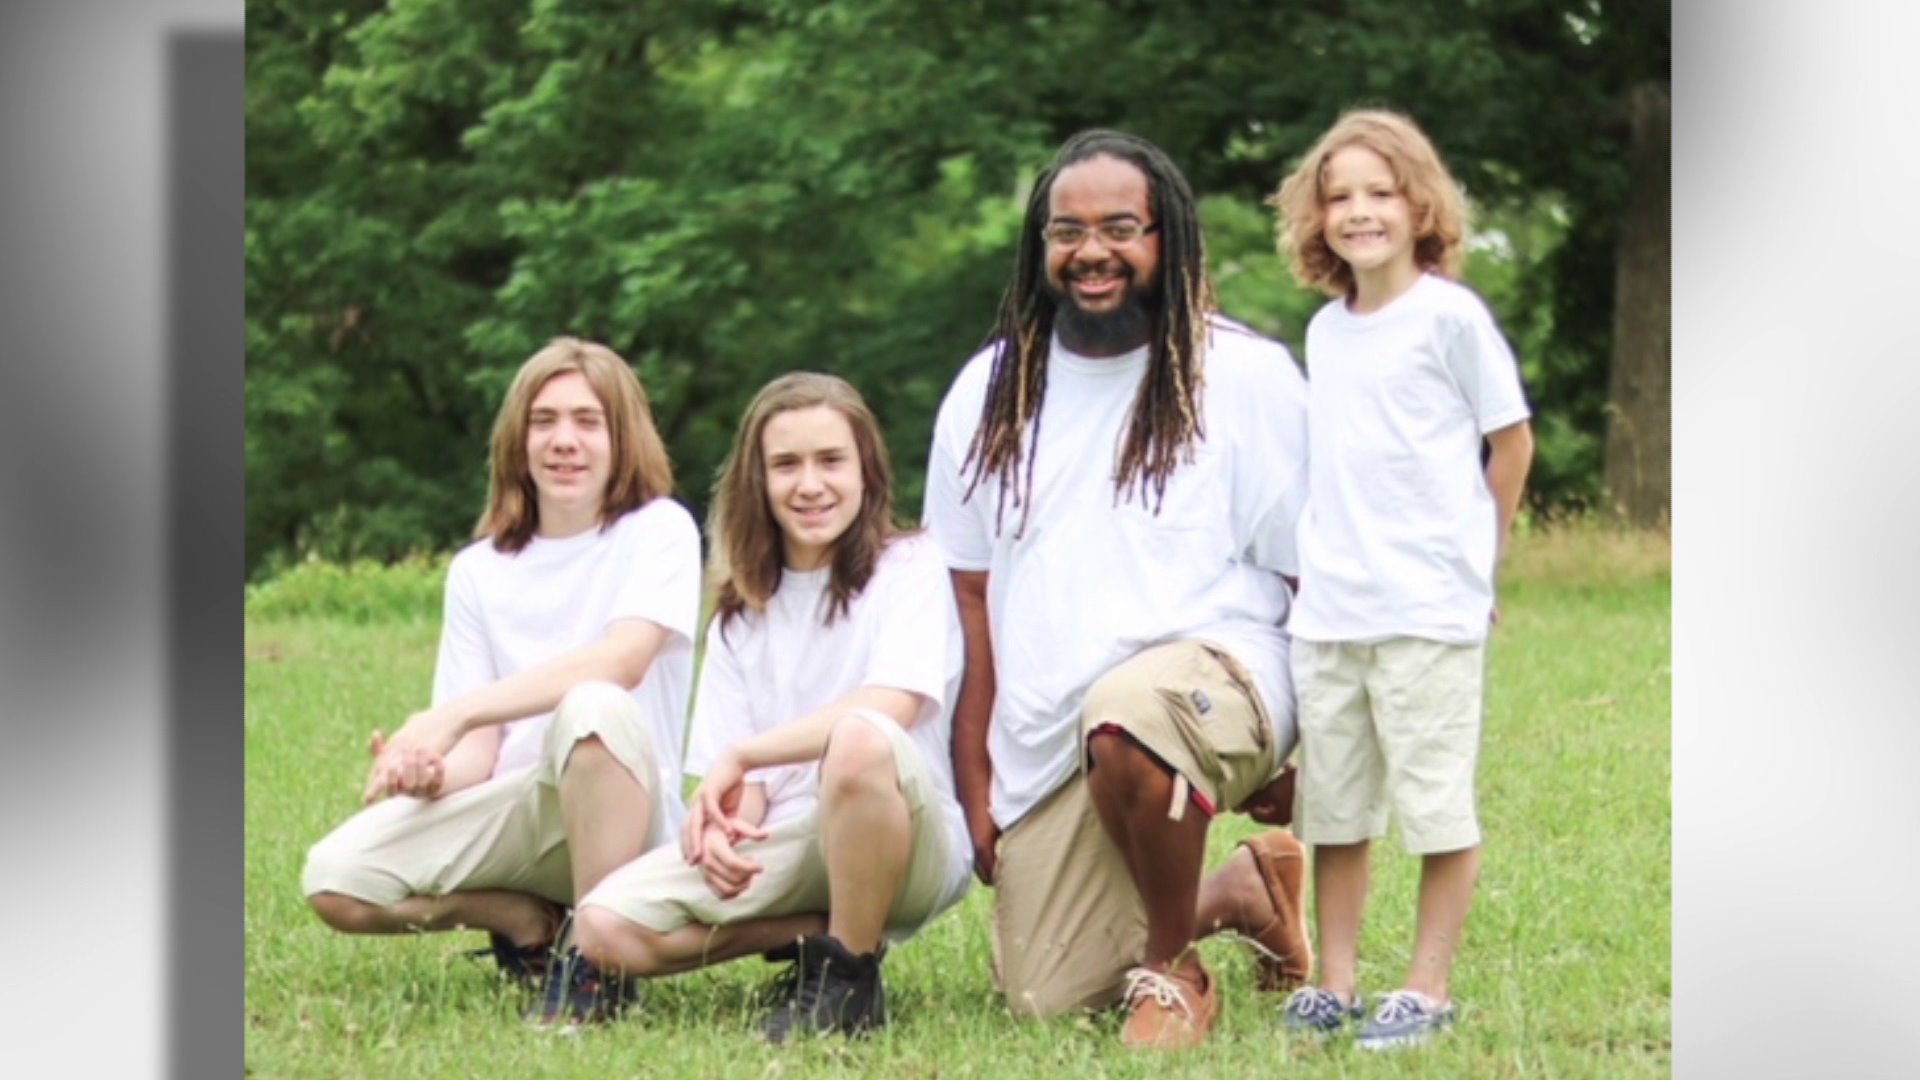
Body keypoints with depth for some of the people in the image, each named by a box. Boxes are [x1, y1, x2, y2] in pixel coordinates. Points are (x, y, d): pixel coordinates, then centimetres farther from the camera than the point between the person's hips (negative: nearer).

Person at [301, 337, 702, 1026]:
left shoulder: (658, 530, -1)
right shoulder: (478, 571, 11)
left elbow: (623, 660, -20)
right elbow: (479, 751, 5)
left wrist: (451, 716, -27)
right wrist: (432, 771, -21)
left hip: (623, 811, -4)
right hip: (518, 809, 4)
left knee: (593, 710, -37)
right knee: (333, 882, -18)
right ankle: (536, 924, 4)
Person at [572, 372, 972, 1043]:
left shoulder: (909, 568, 0)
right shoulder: (743, 611, 15)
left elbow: (893, 707, -18)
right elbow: (728, 760, 7)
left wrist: (742, 756, -14)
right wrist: (726, 824, -17)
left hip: (910, 843, -5)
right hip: (782, 843, 5)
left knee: (861, 741, -40)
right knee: (605, 927, -17)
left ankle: (849, 975, -19)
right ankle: (816, 932, 0)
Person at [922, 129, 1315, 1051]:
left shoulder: (1248, 377, 1)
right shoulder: (989, 394, 12)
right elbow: (969, 599, 14)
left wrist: (1303, 752, -7)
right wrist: (974, 788, 10)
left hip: (1214, 672, -4)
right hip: (1043, 749, 5)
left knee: (1127, 717, -40)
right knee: (1047, 1001, -3)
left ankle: (1173, 971, -13)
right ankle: (1237, 891, 27)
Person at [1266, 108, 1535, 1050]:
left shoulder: (1450, 316, -5)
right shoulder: (1325, 330, 13)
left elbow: (1511, 441, 1)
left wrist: (1470, 553, 8)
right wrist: (1320, 563, 12)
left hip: (1429, 609, -6)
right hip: (1326, 610, 6)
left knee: (1436, 804, -1)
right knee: (1333, 805, 10)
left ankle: (1427, 990, 5)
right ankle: (1334, 983, 17)